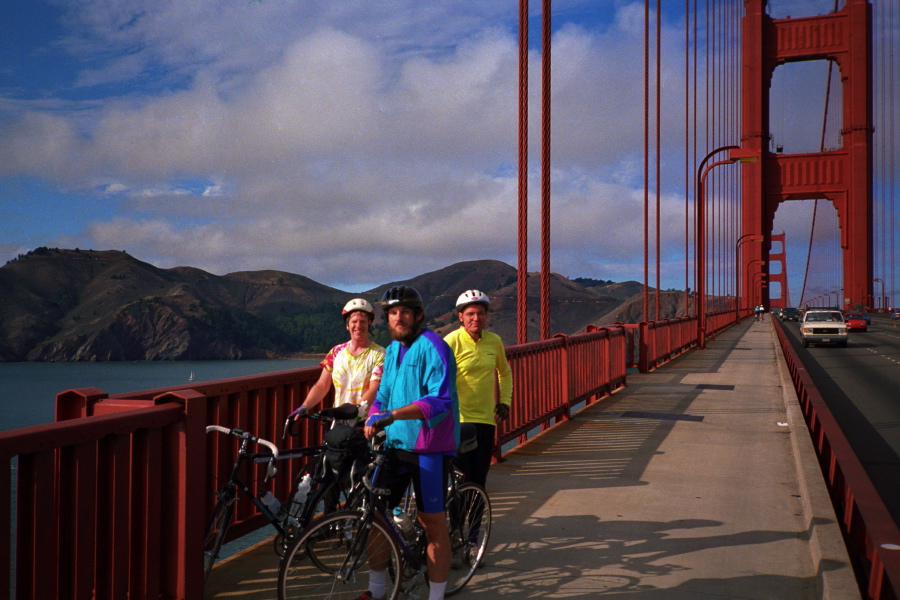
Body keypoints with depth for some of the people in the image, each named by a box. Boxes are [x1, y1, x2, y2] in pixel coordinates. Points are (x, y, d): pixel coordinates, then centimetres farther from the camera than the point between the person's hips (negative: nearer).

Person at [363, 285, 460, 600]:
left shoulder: (433, 347, -12)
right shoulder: (392, 350, 13)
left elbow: (440, 400, -23)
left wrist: (393, 414, -33)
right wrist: (373, 419, 0)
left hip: (428, 447, -7)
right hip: (395, 444, 7)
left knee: (432, 523, 0)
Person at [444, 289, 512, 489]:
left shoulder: (494, 341, 6)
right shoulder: (452, 341, -11)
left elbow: (505, 373, 23)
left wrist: (505, 402, 15)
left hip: (486, 419, 5)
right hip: (458, 420, -5)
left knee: (479, 478, 10)